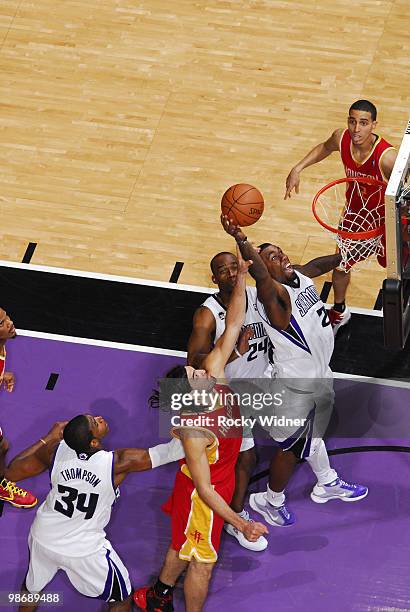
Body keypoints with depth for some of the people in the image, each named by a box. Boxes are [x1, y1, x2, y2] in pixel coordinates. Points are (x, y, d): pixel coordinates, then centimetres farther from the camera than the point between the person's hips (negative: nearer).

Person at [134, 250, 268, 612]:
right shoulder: (194, 432, -39)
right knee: (202, 562, 13)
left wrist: (241, 280, -27)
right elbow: (205, 490, -33)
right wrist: (241, 524, -35)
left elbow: (232, 328, -17)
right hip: (204, 490, -8)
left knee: (183, 545, 29)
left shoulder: (213, 374, -21)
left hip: (219, 478, 8)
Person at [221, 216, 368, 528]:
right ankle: (269, 501, 31)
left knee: (314, 433, 30)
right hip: (297, 387, -8)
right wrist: (242, 241, -70)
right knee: (293, 447, 10)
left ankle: (327, 485, 51)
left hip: (320, 375, 8)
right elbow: (259, 273, -52)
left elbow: (320, 264, 16)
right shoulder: (275, 295, -31)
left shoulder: (300, 275, -6)